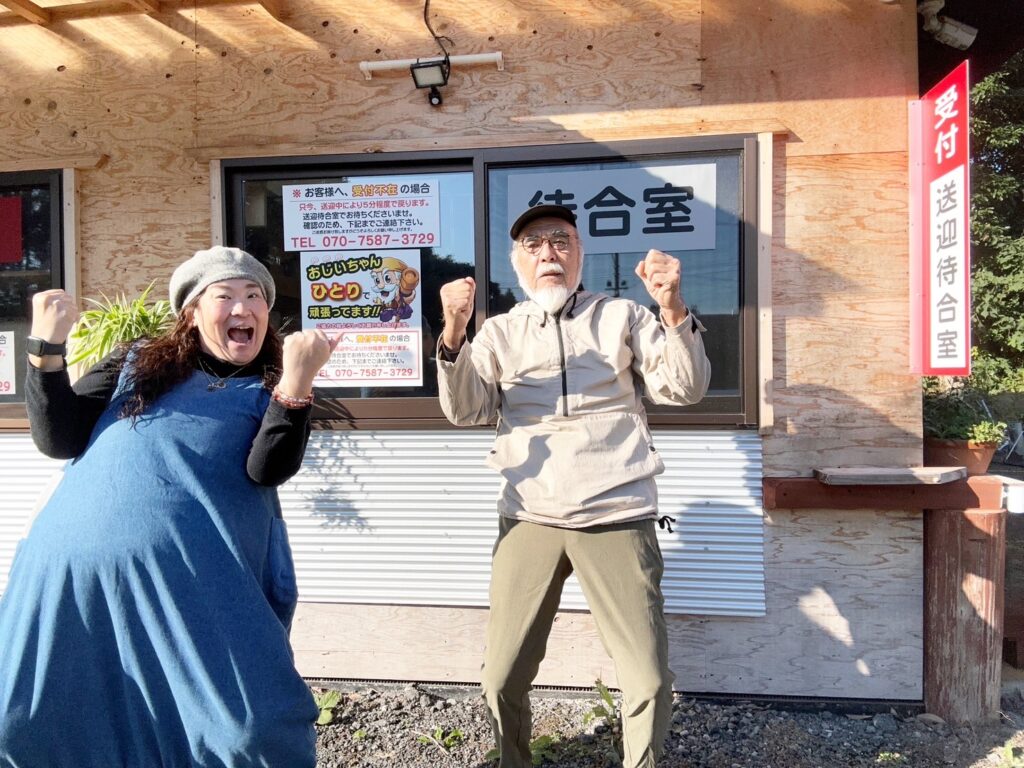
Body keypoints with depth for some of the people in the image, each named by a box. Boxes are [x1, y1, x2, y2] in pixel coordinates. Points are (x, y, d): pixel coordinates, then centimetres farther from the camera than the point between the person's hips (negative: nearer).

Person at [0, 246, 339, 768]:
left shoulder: (271, 389, 9)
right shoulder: (139, 364, 16)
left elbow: (268, 469, -8)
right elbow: (58, 439, 10)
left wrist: (297, 377, -19)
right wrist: (47, 348, -2)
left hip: (193, 572, -2)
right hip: (76, 559, 3)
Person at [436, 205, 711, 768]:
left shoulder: (621, 316, 9)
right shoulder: (500, 330, 12)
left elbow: (684, 389, 1)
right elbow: (465, 411, 1)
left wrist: (673, 311, -16)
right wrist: (453, 335, -16)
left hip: (617, 518, -1)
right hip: (529, 521, 1)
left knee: (649, 682, 0)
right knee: (502, 679, 6)